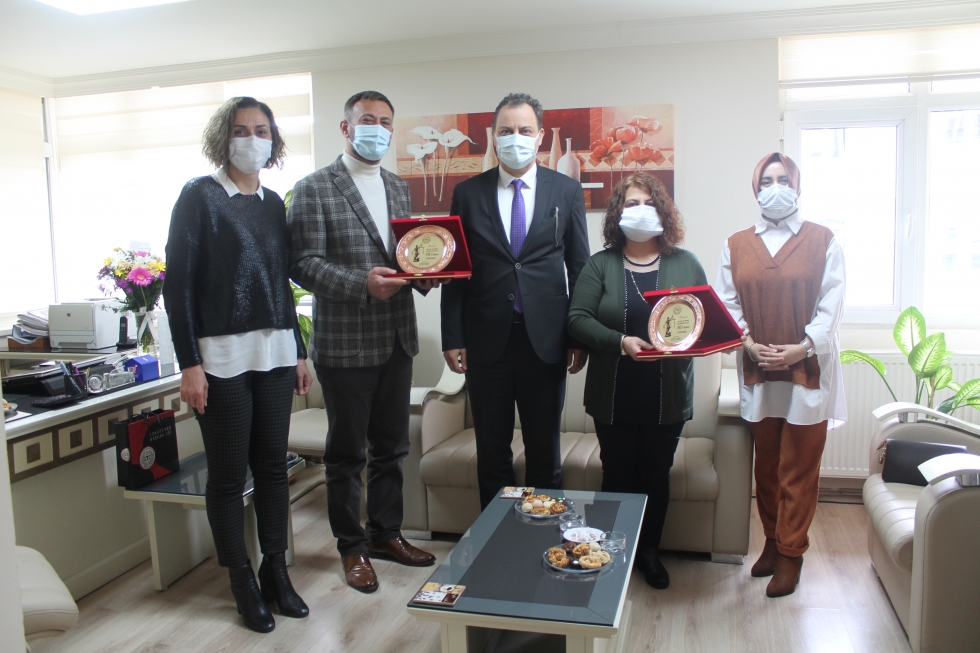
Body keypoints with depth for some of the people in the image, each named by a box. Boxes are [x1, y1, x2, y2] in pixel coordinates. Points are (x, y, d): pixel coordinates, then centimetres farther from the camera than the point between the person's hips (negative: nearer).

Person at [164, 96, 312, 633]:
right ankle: (242, 581, 19)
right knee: (229, 473, 4)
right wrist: (188, 364, -12)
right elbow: (177, 282, -7)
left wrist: (298, 352, 14)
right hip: (222, 355, -5)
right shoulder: (200, 196, -3)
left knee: (272, 464, 9)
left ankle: (276, 570, 23)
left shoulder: (272, 203, 12)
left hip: (275, 351, 5)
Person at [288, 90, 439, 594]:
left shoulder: (398, 188, 14)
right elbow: (304, 264, -13)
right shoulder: (314, 189, -6)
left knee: (392, 446, 16)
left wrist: (423, 273, -3)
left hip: (397, 339, 6)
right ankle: (352, 547, 24)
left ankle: (386, 533, 33)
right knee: (346, 452, 8)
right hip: (345, 341, -6)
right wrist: (362, 283, -26)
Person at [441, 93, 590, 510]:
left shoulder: (567, 191, 4)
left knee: (545, 452, 11)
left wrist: (580, 337, 2)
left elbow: (580, 268, 5)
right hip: (487, 339, 0)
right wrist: (452, 338, -1)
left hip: (545, 339, 0)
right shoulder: (468, 193, 4)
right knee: (492, 452, 11)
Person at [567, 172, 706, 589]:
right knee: (617, 477, 9)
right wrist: (621, 342, -21)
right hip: (614, 395, -1)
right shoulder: (600, 264, 1)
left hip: (668, 395, 2)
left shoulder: (686, 264, 6)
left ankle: (649, 553, 31)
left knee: (656, 476, 13)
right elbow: (577, 319, -8)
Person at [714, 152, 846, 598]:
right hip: (757, 372, 3)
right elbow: (725, 302, 2)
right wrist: (749, 344, -13)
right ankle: (772, 541, 27)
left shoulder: (823, 241, 2)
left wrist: (801, 348, -16)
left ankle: (790, 555, 14)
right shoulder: (736, 245, 8)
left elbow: (832, 304, -4)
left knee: (799, 469, 3)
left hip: (808, 370, -2)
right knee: (765, 465, 12)